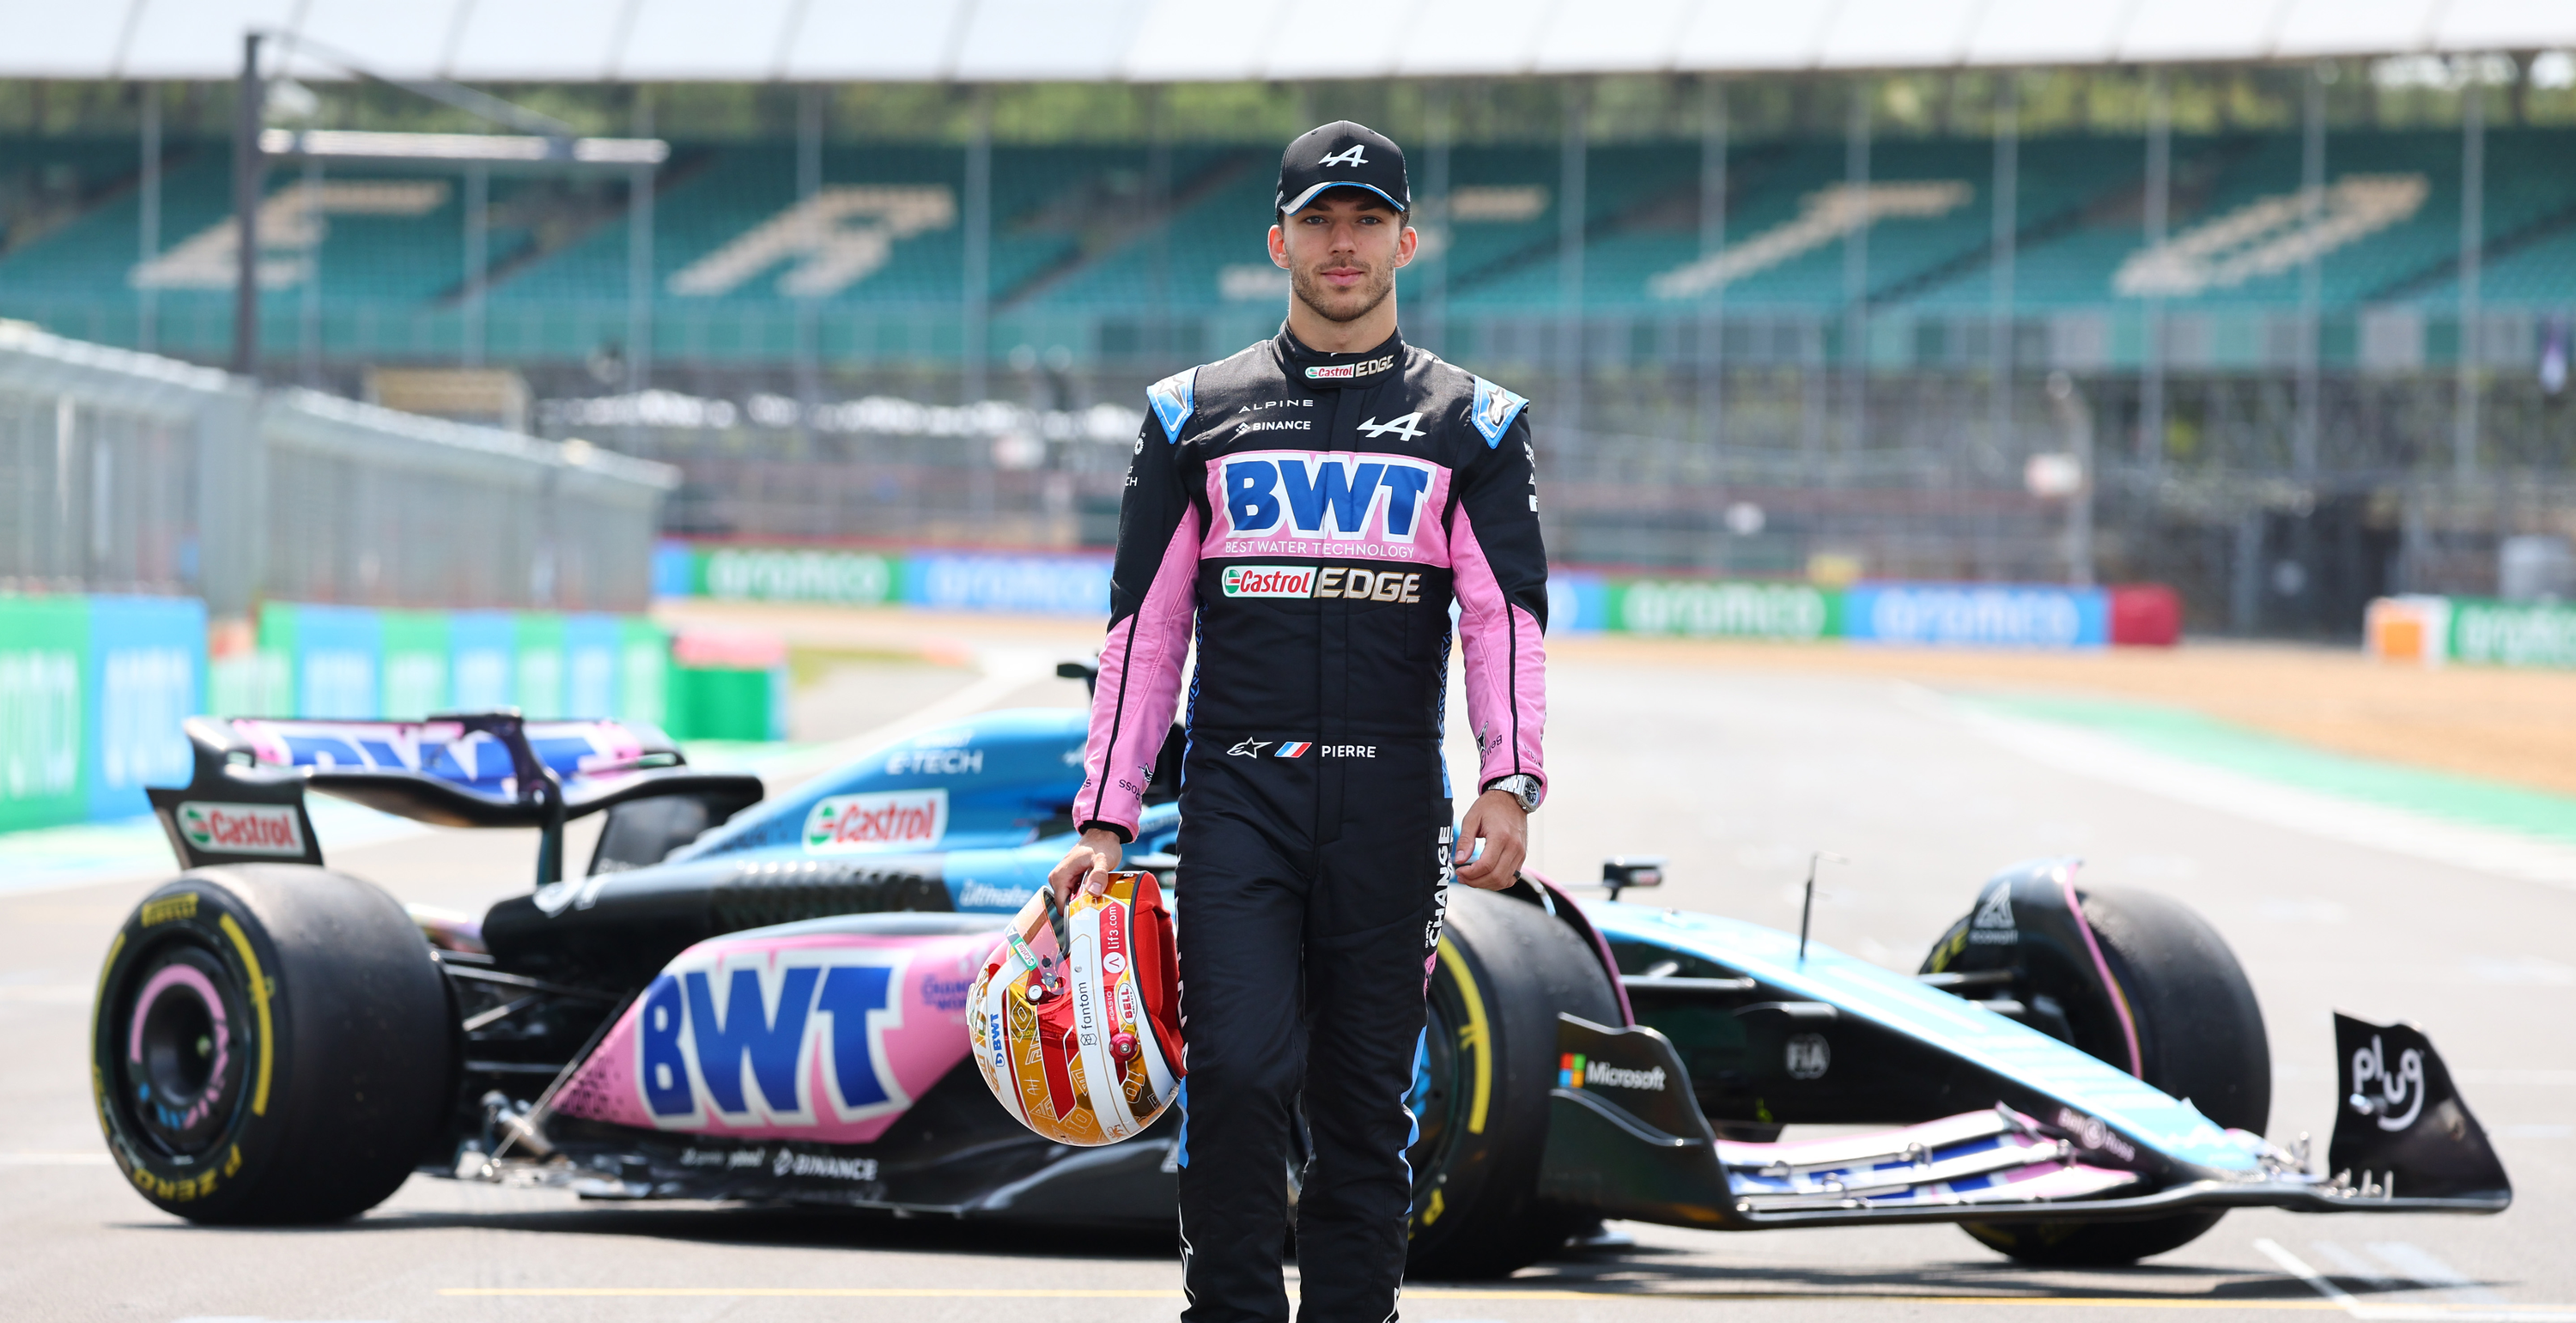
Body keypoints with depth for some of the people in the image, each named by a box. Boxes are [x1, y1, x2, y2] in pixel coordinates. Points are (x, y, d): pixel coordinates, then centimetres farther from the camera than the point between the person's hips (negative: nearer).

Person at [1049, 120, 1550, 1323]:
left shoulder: (1471, 424, 10)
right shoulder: (1196, 414, 11)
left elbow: (1507, 614, 0)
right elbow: (1144, 626, 10)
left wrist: (1509, 783, -16)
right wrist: (1105, 819, 2)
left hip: (1390, 803, 1)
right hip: (1236, 791, -1)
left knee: (1367, 1091, 3)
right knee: (1236, 1068, -15)